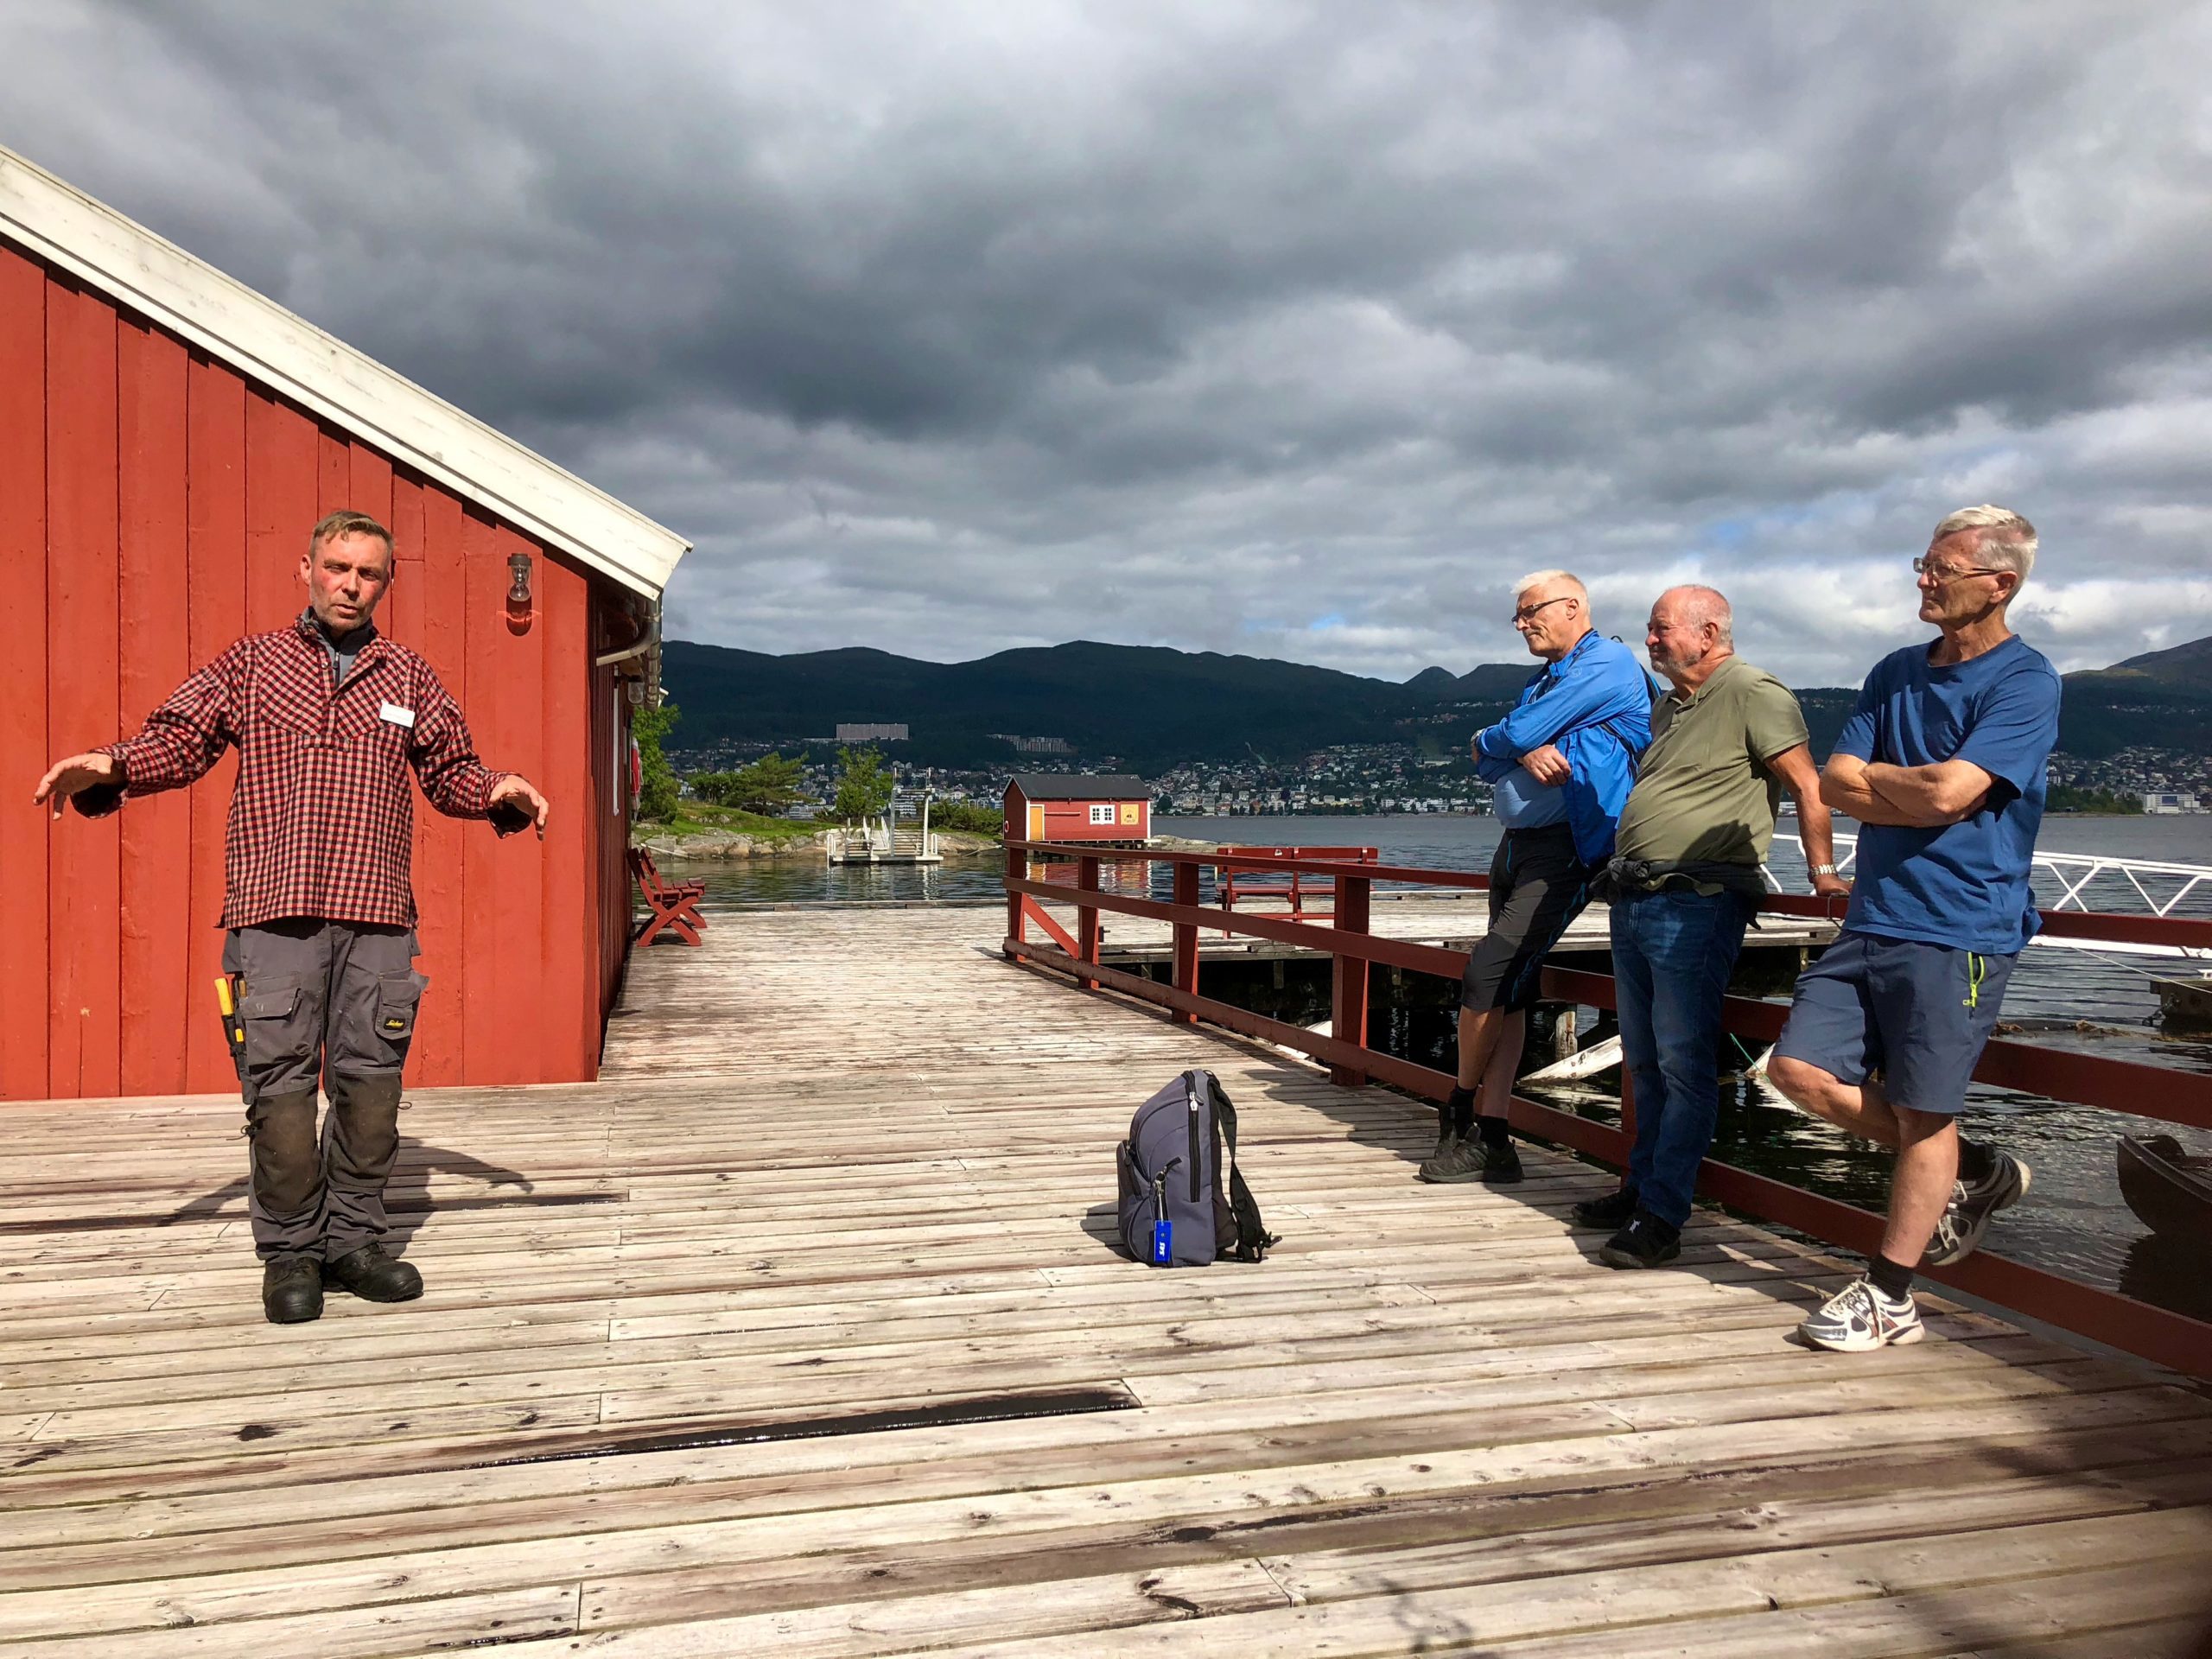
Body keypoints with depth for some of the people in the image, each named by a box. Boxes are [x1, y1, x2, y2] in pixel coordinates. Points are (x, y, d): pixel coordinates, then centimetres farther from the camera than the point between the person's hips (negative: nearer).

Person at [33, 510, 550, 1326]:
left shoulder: (408, 676, 16)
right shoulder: (251, 662, 12)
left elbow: (452, 771, 17)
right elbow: (179, 737, 5)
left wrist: (500, 794, -3)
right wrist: (110, 765, -14)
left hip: (377, 917, 2)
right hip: (276, 910, -2)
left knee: (369, 1081, 4)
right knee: (280, 1083, -2)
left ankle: (354, 1240, 17)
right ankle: (288, 1253, 11)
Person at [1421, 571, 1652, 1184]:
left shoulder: (1607, 663, -6)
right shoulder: (1543, 682, 23)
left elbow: (1513, 738, -13)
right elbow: (1486, 766, 11)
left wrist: (1488, 742, 9)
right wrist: (1526, 754, -10)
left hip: (1565, 851, -9)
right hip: (1517, 845, 9)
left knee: (1487, 977, -15)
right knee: (1505, 991, 5)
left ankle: (1461, 1116, 3)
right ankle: (1490, 1139, 7)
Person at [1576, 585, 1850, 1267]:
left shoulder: (1752, 693, -7)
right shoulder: (1667, 708, 20)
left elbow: (1807, 785, -11)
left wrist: (1823, 873, -15)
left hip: (1696, 904, -9)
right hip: (1634, 901, 9)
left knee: (1683, 1064, -7)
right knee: (1644, 1061, 15)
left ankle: (1662, 1217, -4)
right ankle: (1642, 1189, 25)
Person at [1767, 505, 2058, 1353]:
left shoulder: (2023, 681, -8)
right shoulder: (1896, 672, 13)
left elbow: (1948, 791, -21)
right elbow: (1834, 784, 5)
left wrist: (1873, 775, -3)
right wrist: (1923, 801, -8)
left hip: (1957, 930, -7)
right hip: (1871, 920, 7)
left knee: (1923, 1116, 1)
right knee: (1802, 1069, 3)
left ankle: (1887, 1299, 15)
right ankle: (1976, 1172, 23)